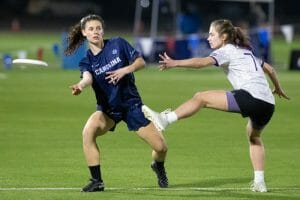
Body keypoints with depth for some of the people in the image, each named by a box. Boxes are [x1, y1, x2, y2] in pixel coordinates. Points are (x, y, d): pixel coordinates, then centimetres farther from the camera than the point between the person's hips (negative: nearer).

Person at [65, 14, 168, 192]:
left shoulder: (118, 44, -5)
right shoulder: (87, 60, -5)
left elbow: (141, 61, -3)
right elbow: (88, 77, -26)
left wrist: (125, 70, -23)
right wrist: (80, 86, -51)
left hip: (131, 103, 0)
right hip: (107, 109, 0)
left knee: (161, 146, -5)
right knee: (88, 131, -31)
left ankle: (159, 167, 34)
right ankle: (97, 181, -21)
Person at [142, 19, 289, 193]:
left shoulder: (226, 51, 6)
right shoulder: (246, 51, 30)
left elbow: (202, 62, -13)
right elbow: (270, 69, 39)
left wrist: (175, 63, -22)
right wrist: (278, 88, 56)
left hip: (251, 97, -8)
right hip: (268, 104, 8)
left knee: (201, 98, -4)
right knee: (254, 136, 32)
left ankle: (165, 120, -14)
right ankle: (259, 183, 27)